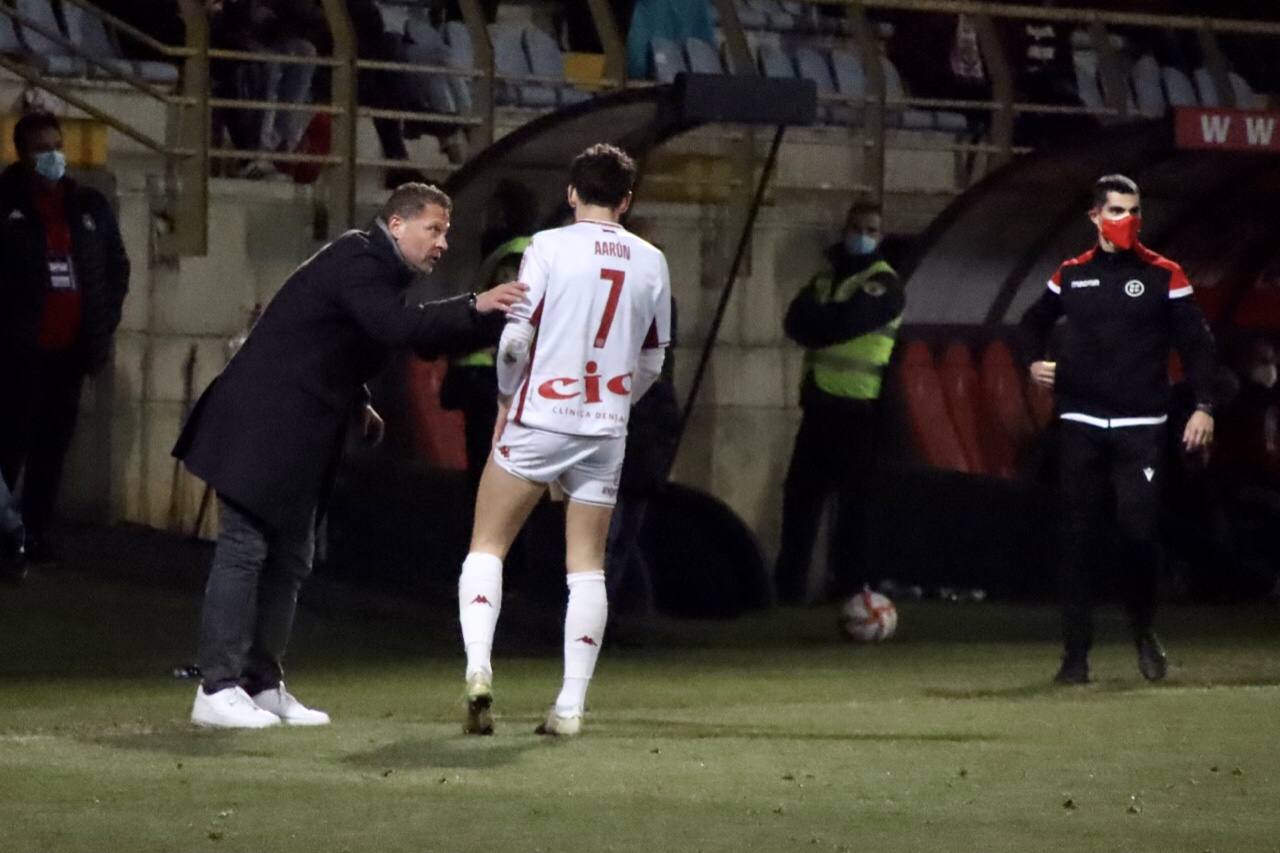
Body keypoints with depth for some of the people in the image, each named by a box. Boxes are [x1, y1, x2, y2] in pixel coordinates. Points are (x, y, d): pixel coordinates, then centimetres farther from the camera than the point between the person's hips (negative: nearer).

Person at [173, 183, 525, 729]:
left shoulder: (378, 270, 16)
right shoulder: (357, 261, -15)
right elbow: (396, 326, -31)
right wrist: (474, 308, -35)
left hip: (296, 440, 10)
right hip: (262, 430, -10)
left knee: (289, 560, 12)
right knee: (243, 550, -9)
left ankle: (262, 685, 17)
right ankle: (217, 690, -10)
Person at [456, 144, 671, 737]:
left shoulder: (549, 247, -5)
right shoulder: (650, 263, 6)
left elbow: (516, 339, -9)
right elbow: (651, 363, 13)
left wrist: (506, 400, 8)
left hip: (538, 420, -3)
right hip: (605, 432, 3)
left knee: (487, 547, 7)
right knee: (587, 567, 8)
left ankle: (478, 667, -13)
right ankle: (571, 705, 3)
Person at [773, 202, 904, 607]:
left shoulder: (883, 284, -3)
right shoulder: (826, 278, 18)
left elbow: (847, 321, -18)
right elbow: (796, 322, 4)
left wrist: (817, 323, -2)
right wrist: (829, 324, -14)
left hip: (858, 410, -7)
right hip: (820, 403, 7)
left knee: (853, 502, -5)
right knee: (799, 495, 7)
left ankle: (849, 589, -1)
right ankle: (787, 590, 13)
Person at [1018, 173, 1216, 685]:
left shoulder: (1163, 276, 2)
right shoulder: (1071, 276, 9)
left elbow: (1196, 343, 2)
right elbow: (1034, 322, 25)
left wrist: (1203, 406, -9)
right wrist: (1035, 361, 5)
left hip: (1140, 428, -2)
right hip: (1080, 426, 2)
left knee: (1139, 529, -11)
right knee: (1078, 538, 0)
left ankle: (1144, 632, 15)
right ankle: (1075, 655, 4)